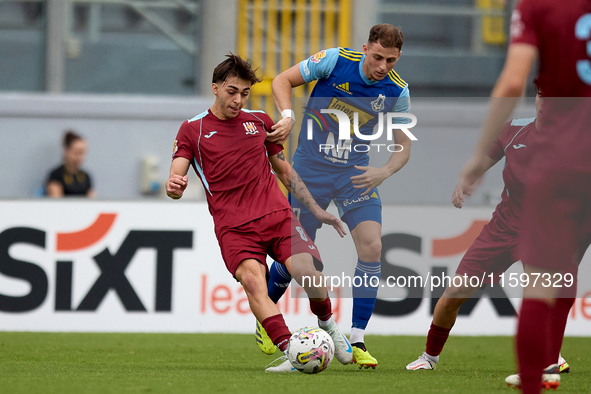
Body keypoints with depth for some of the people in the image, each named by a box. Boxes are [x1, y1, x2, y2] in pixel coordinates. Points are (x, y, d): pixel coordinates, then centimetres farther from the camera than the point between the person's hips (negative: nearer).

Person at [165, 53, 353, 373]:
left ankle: (328, 326, 12)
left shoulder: (260, 121, 17)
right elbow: (176, 177, -4)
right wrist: (174, 186, -29)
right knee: (252, 280, -30)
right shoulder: (192, 130, 6)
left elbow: (284, 171, 26)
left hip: (278, 215, 3)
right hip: (234, 227, -3)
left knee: (307, 272, -19)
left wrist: (316, 209, 22)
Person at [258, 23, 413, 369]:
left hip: (356, 172, 2)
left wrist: (385, 171, -20)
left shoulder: (397, 91, -7)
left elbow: (404, 145, 0)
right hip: (311, 167, -2)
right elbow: (282, 81, -5)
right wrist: (288, 116, -23)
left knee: (372, 246, -16)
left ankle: (357, 341, -8)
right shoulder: (335, 60, -15)